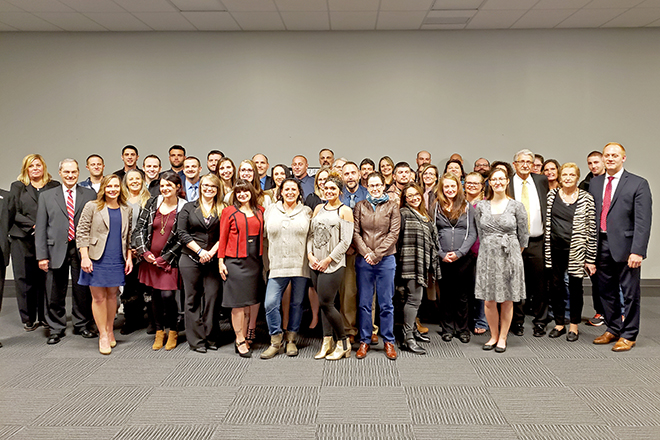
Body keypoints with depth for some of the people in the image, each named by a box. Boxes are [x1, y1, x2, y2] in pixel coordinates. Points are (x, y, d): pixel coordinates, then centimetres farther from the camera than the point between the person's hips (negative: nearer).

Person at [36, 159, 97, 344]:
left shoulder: (90, 195, 5)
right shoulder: (46, 196, 8)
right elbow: (41, 228, 4)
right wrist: (42, 255, -3)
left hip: (81, 250, 0)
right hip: (56, 250, 1)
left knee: (83, 291, 8)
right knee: (55, 294, 6)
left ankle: (82, 325, 25)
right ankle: (56, 329, 22)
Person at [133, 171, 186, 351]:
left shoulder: (184, 208, -5)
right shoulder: (152, 203, 6)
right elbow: (139, 228, 5)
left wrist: (165, 257, -9)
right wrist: (144, 251, -5)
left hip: (169, 260, -4)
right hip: (150, 258, 4)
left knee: (167, 295, -9)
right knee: (154, 295, 8)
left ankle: (173, 331, 12)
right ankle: (159, 331, 24)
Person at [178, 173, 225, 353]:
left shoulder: (222, 210, 8)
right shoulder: (189, 207, 8)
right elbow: (182, 233, 0)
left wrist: (211, 252, -10)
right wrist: (200, 251, -9)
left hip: (213, 261, 0)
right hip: (191, 259, 0)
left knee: (212, 297, -2)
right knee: (193, 299, 3)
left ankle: (211, 338, 10)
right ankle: (196, 340, 10)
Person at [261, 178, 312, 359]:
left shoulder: (307, 212, 7)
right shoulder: (270, 210, 10)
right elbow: (265, 234, 14)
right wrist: (270, 260, 9)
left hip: (300, 265, 0)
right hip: (278, 265, 0)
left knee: (297, 303, 7)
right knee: (271, 303, -8)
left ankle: (291, 340, 23)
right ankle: (276, 342, 8)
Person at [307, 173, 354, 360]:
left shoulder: (345, 210, -2)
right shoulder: (319, 208, 14)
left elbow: (346, 241, -8)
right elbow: (311, 234, 13)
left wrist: (328, 259, -11)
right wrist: (310, 254, -2)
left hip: (334, 264, -5)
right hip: (316, 264, 5)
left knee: (326, 303, -7)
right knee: (324, 304, 9)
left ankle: (343, 343, 8)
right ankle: (327, 342, 18)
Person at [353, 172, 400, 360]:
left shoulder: (392, 206, 4)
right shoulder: (360, 206, 9)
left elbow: (394, 233, -3)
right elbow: (355, 232, 3)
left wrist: (377, 253, -10)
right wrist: (366, 253, -10)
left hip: (386, 259, -1)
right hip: (363, 260, 1)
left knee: (386, 303, 4)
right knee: (364, 302, 5)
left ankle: (388, 341, 16)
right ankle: (364, 341, 16)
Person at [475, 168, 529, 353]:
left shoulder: (516, 206, -1)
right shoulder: (481, 206, 5)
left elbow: (523, 235, 5)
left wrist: (512, 254, 10)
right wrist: (492, 250, 13)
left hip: (510, 256, -1)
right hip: (487, 257, 2)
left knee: (507, 301, 5)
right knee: (489, 301, 3)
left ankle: (503, 337, 19)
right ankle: (494, 336, 22)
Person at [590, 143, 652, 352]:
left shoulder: (638, 184, -4)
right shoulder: (595, 183, 10)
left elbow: (643, 221, -10)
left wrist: (638, 250, -18)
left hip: (625, 246, -4)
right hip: (601, 246, 5)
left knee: (630, 293, 5)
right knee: (606, 291, 15)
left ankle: (628, 335, 19)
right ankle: (613, 330, 31)